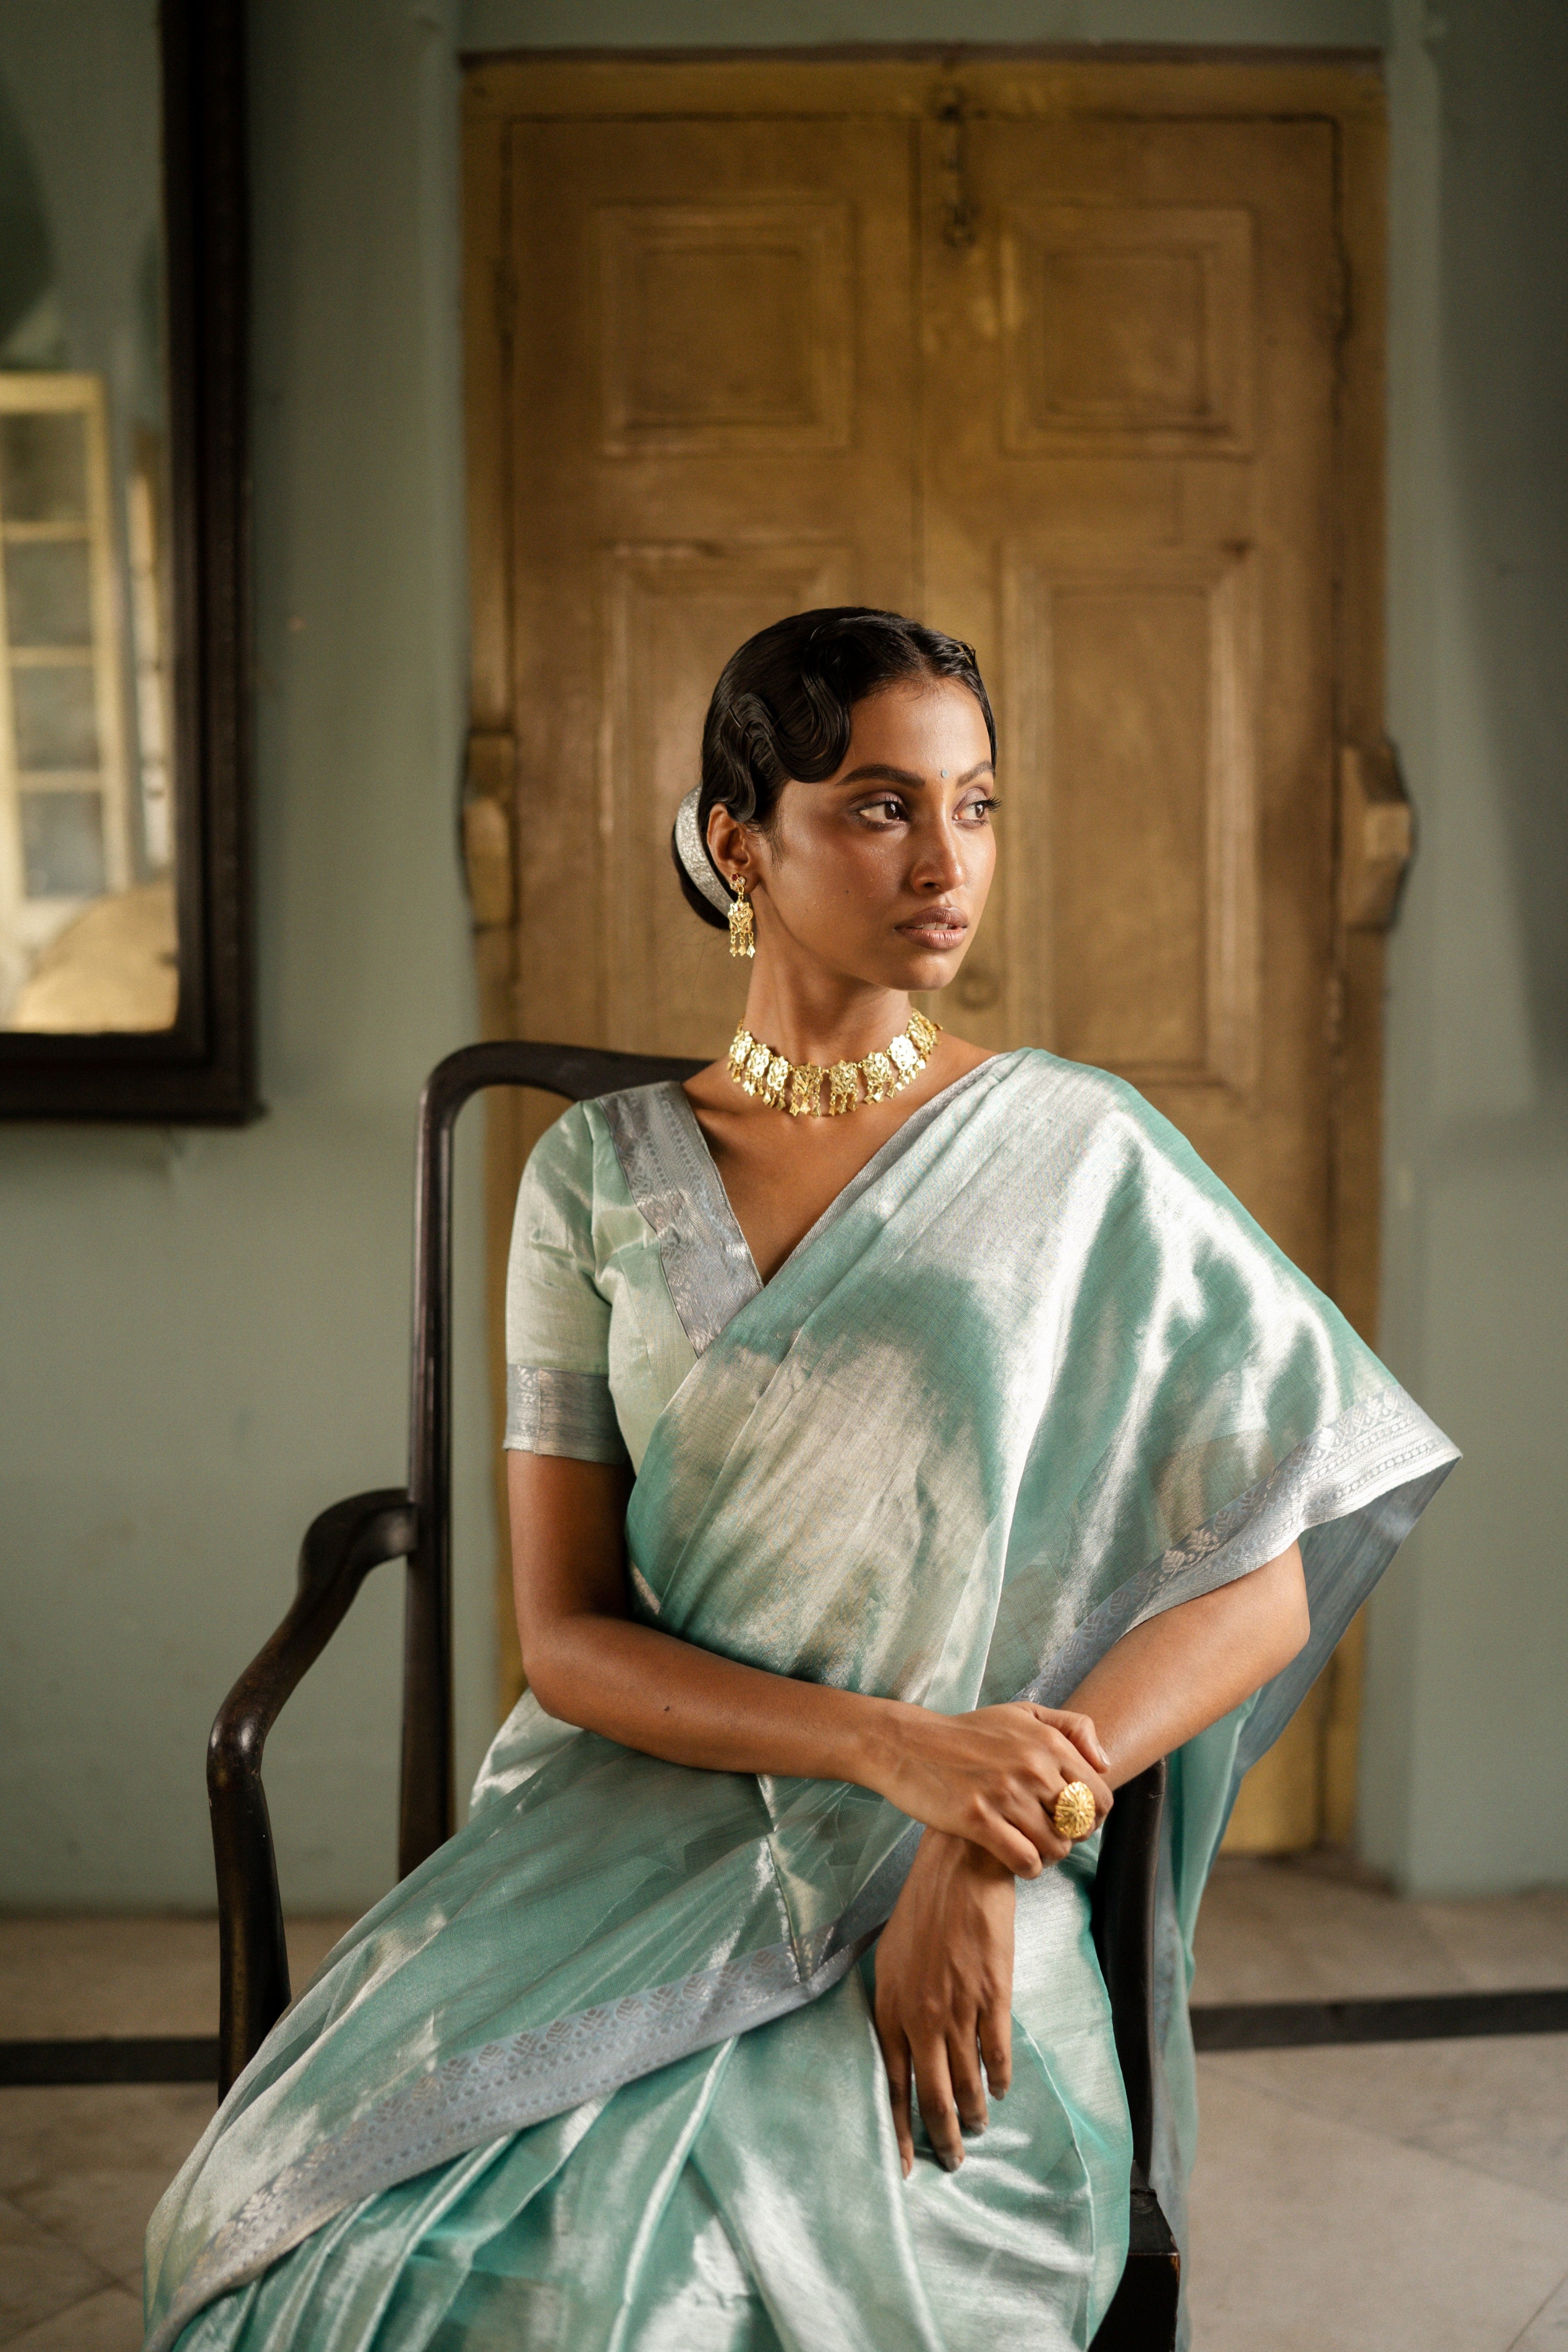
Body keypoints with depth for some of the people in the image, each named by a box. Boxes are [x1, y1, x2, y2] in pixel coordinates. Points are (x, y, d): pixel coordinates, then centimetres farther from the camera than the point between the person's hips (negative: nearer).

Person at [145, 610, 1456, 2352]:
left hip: (958, 1887, -2)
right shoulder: (599, 1176, 3)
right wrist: (893, 1745, -16)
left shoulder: (1079, 1155, 0)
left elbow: (1263, 1586, -2)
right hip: (637, 1818, 2)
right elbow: (565, 1637, -1)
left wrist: (981, 1849, -15)